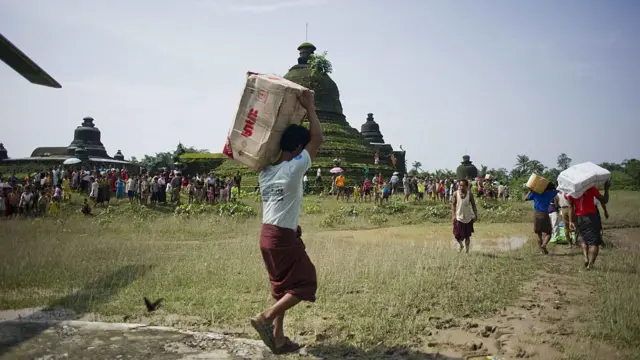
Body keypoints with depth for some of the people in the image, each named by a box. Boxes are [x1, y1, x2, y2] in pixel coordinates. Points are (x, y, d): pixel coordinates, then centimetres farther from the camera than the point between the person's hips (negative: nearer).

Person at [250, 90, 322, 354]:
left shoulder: (265, 171, 4)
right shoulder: (294, 169, -15)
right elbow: (318, 138, -9)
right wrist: (309, 107, -3)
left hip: (267, 234, 8)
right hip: (284, 236, -8)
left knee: (283, 287, 17)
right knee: (304, 284, 5)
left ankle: (278, 338, 19)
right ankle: (265, 318, -5)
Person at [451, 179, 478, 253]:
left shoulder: (470, 194, -5)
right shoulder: (456, 194, -5)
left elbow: (473, 205, 1)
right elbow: (453, 205, -2)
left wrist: (475, 215, -4)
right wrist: (453, 215, -11)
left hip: (468, 218, 0)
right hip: (458, 217, 0)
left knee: (467, 236, 6)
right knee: (457, 235, -2)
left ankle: (467, 251, 20)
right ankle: (460, 245, 30)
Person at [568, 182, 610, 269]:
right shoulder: (591, 189, -7)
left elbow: (571, 207, 0)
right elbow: (604, 200, 0)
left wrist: (571, 221, 1)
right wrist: (606, 188, 10)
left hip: (579, 219, 3)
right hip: (591, 217, -3)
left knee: (583, 239, 25)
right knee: (594, 242, 3)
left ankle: (586, 258, 7)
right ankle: (590, 264, -4)